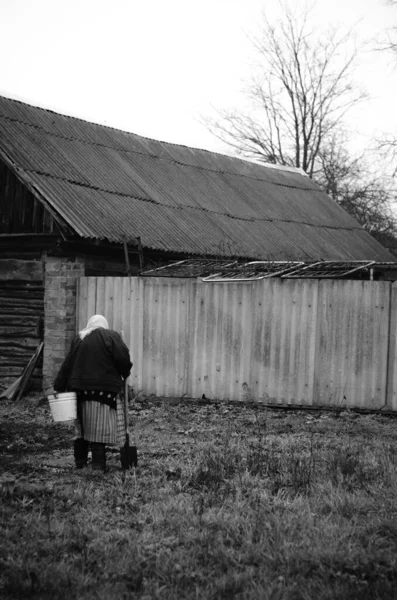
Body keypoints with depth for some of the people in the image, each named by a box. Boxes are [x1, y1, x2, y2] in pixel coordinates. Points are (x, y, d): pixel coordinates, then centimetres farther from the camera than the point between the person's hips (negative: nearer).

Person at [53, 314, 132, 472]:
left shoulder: (78, 339, 12)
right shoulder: (111, 336, -2)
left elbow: (67, 365, 10)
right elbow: (122, 358, -12)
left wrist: (59, 387, 10)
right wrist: (125, 372, 7)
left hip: (80, 388, 5)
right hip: (103, 388, -5)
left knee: (83, 424, 14)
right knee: (100, 425, -2)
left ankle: (80, 460, 19)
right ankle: (98, 463, -3)